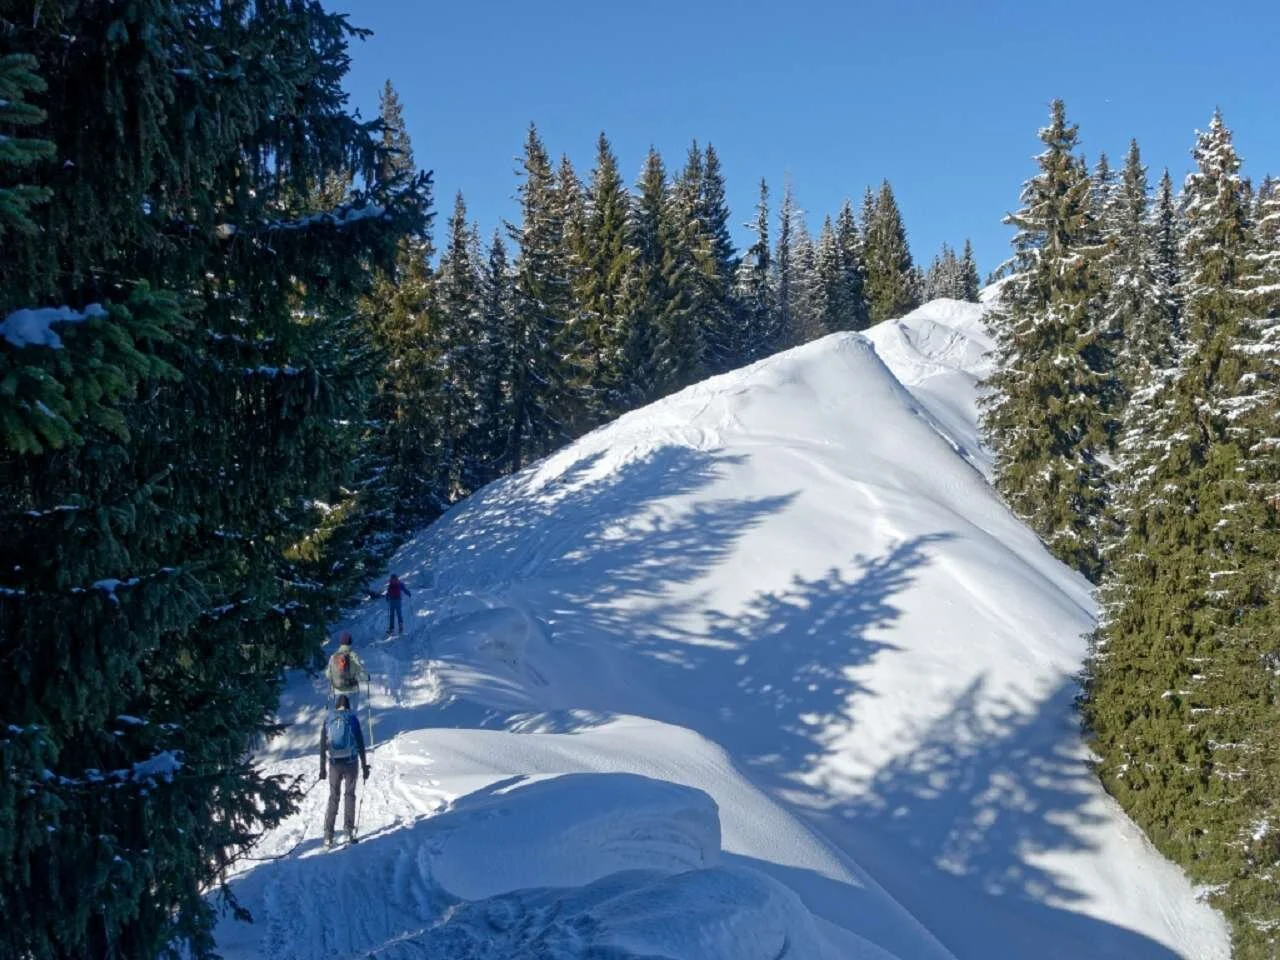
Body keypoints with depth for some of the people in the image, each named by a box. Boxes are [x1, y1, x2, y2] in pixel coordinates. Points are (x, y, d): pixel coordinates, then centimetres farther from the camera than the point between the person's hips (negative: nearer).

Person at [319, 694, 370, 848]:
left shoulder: (328, 720, 4)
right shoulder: (353, 719, -2)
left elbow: (323, 746, 5)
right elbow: (360, 744, -2)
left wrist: (322, 768, 11)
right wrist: (365, 766, 4)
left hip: (334, 763, 2)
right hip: (351, 762, -2)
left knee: (333, 797, 9)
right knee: (349, 795, 8)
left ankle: (328, 836, 3)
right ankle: (349, 831, 1)